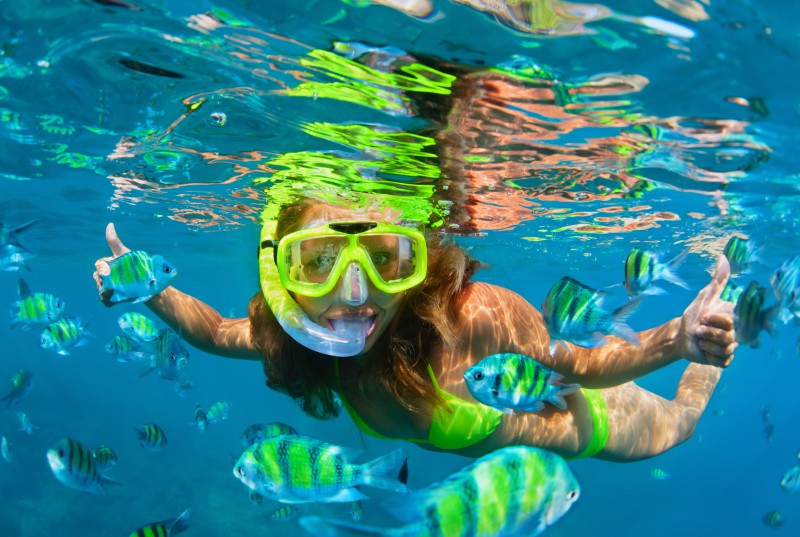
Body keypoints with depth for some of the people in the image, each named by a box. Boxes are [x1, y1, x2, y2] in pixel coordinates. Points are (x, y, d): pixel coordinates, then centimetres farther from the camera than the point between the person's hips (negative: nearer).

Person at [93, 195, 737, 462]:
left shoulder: (476, 319, -47)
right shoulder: (293, 333, -32)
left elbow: (581, 365, -32)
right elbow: (217, 333, -13)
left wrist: (679, 341, -48)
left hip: (582, 421, -3)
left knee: (672, 427, 30)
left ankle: (707, 368, 55)